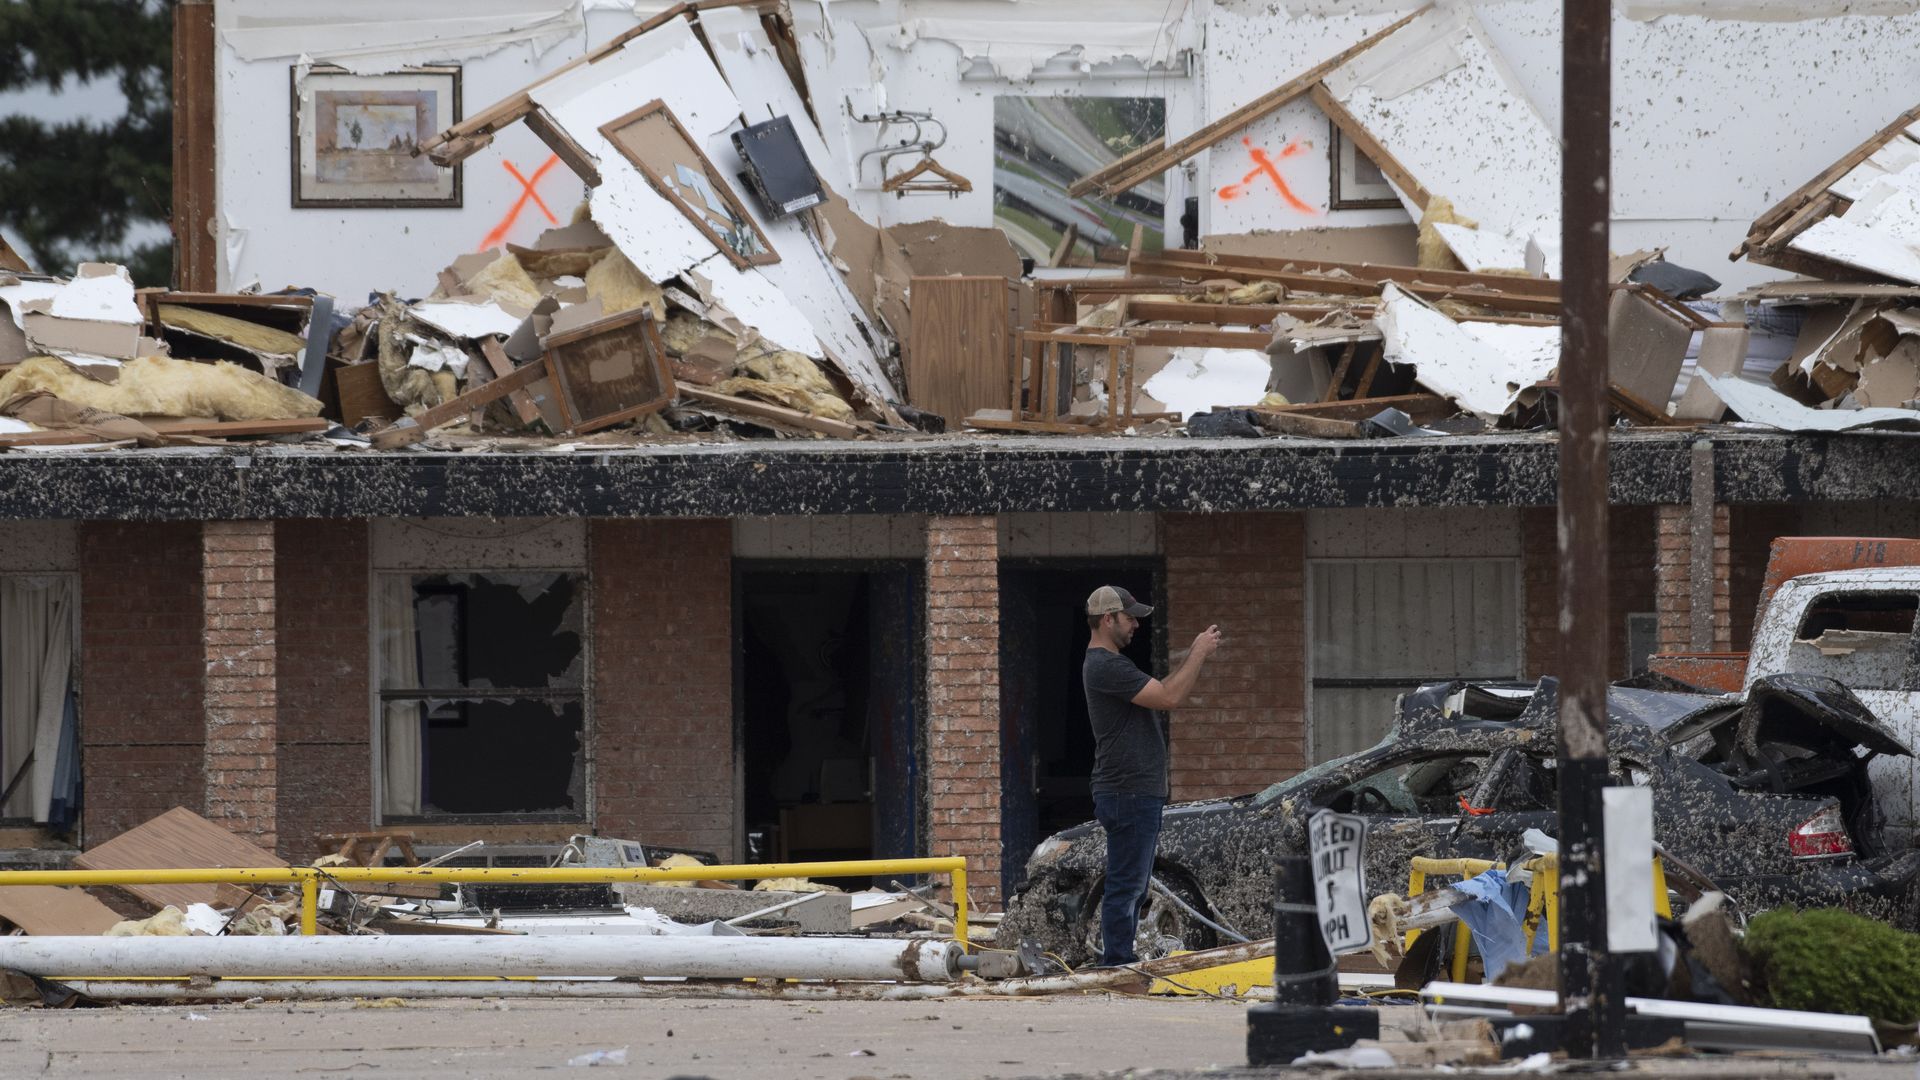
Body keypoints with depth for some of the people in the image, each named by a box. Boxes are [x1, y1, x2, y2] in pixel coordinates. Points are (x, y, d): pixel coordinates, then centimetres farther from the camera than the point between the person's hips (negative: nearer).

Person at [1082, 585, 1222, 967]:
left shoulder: (1111, 663, 19)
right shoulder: (1105, 666, -16)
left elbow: (1163, 690, 21)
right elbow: (1170, 697, -20)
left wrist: (1196, 656, 11)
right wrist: (1199, 654, -11)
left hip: (1139, 794, 11)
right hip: (1128, 795, -11)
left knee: (1132, 888, 14)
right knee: (1125, 886, -9)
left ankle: (1120, 966, 17)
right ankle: (1117, 966, -8)